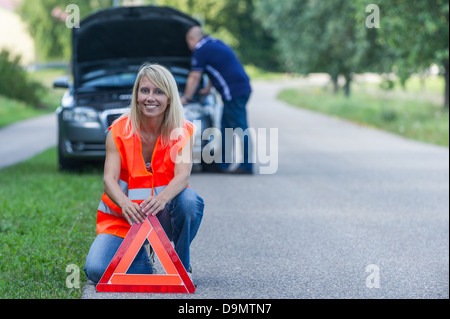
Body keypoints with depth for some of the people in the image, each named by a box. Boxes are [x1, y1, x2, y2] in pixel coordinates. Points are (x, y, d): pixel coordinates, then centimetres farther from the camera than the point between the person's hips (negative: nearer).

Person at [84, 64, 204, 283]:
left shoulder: (183, 131, -7)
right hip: (123, 216, 0)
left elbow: (183, 175, -23)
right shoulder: (119, 131, -8)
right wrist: (125, 203, -43)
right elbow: (109, 179, -18)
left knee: (190, 201, -34)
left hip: (163, 215, 0)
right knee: (97, 271, -24)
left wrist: (162, 199, -47)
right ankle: (142, 262, 9)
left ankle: (182, 266, -7)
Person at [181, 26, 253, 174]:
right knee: (226, 128, 15)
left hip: (234, 92, -10)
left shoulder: (201, 51, -6)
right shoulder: (216, 44, 22)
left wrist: (186, 98, 11)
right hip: (243, 88, 10)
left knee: (239, 128, -9)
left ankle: (247, 166, -9)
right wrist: (207, 89, 42)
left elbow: (194, 77, -1)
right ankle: (222, 164, 20)